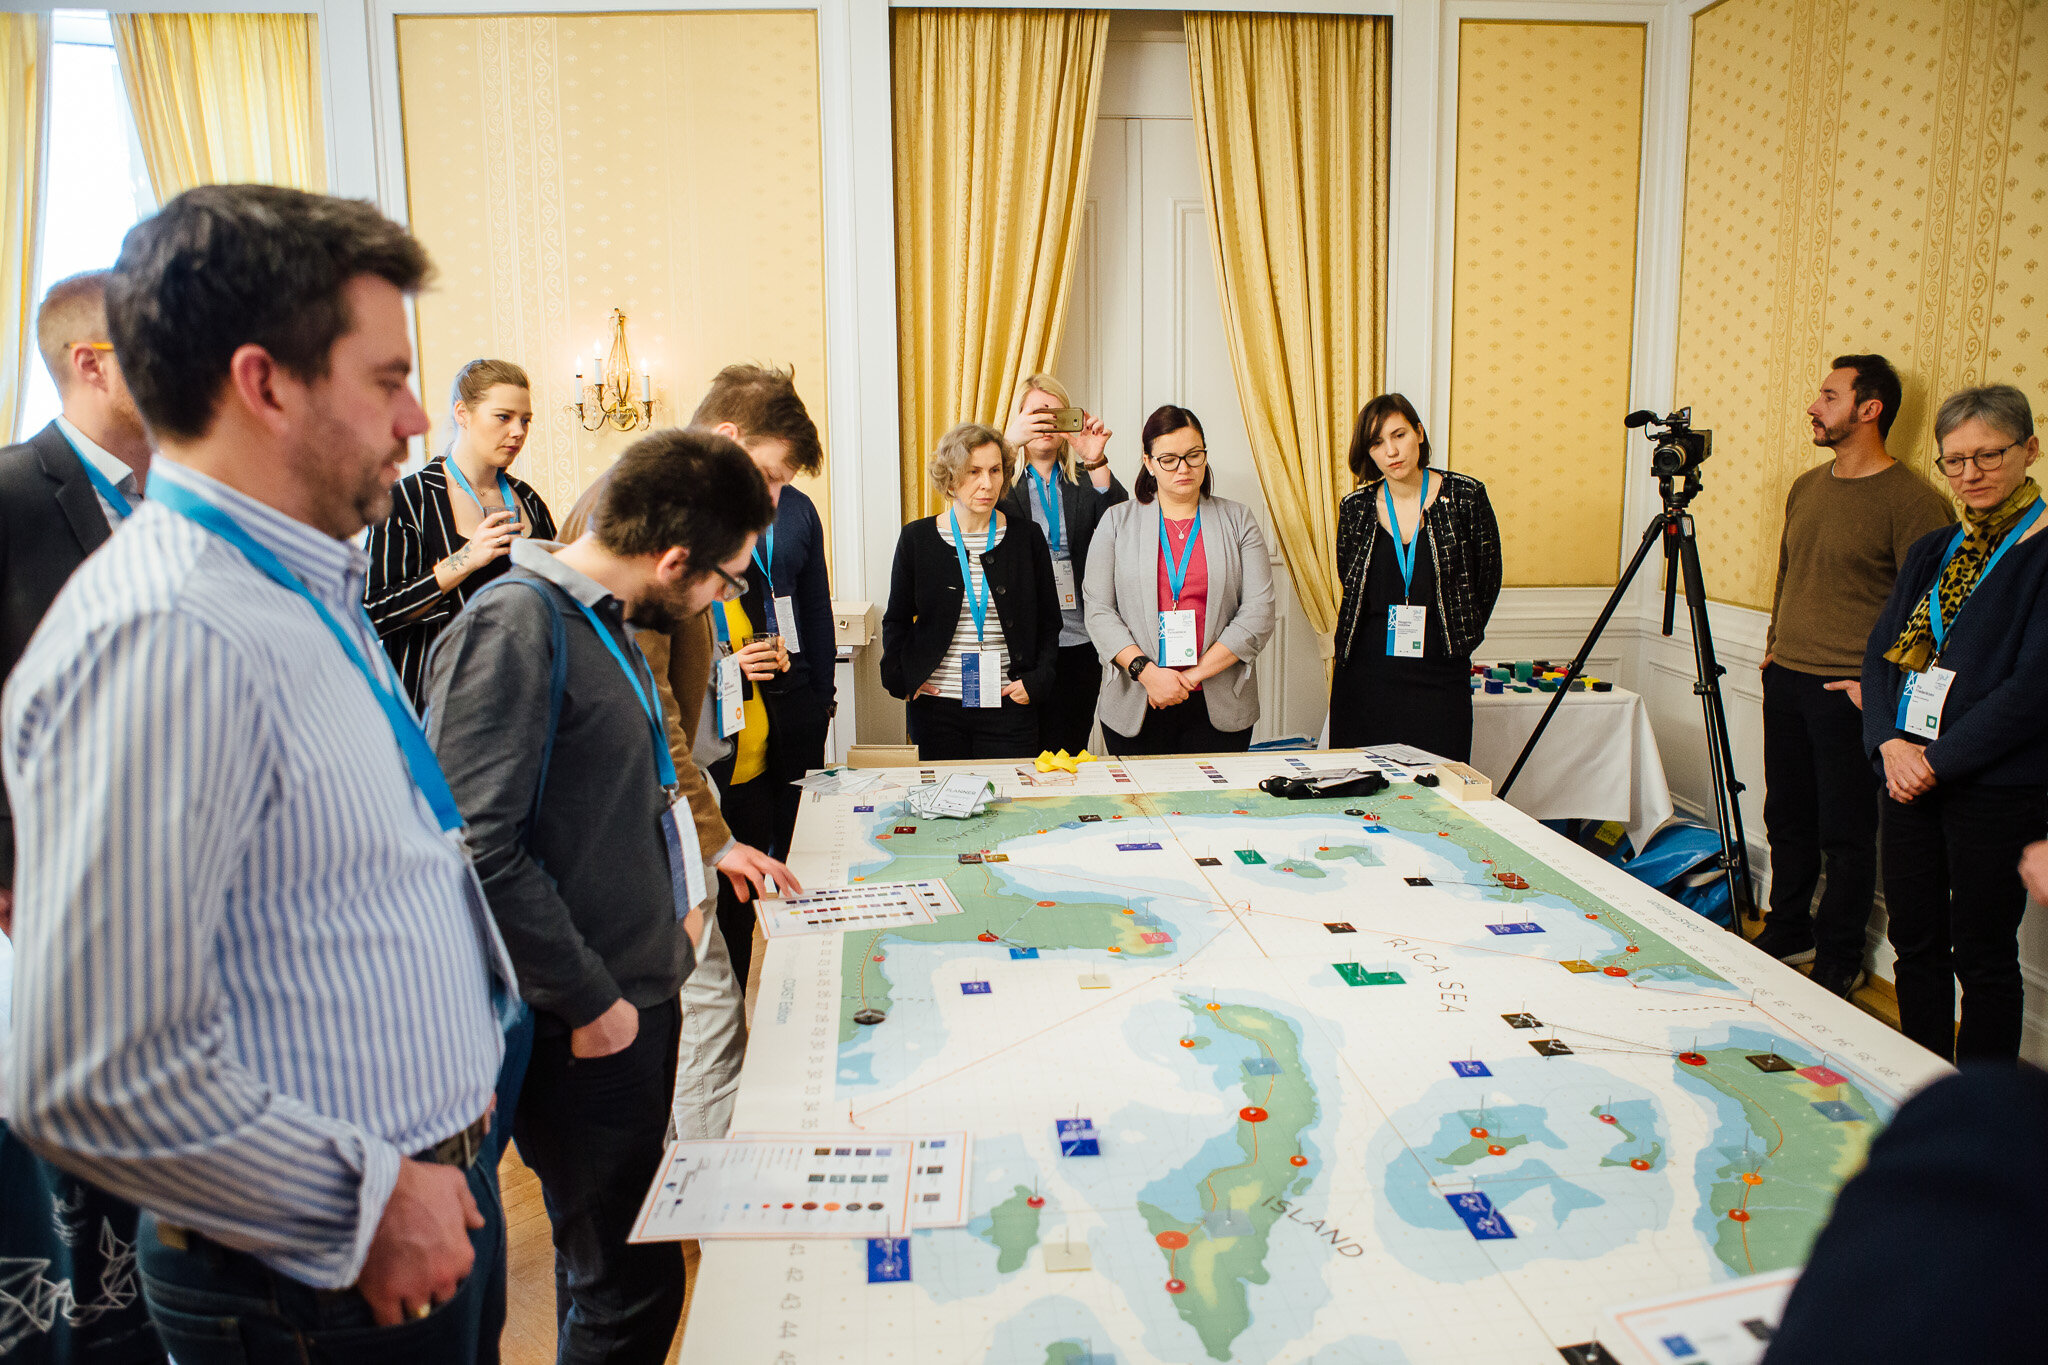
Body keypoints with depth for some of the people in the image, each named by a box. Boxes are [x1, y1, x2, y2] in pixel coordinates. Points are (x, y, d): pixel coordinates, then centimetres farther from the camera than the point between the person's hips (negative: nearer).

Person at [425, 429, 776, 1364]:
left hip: (638, 990, 9)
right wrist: (588, 998, -19)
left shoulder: (605, 622, 12)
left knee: (609, 1258, 21)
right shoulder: (515, 627, -19)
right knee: (631, 1285, 1)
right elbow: (476, 847, -25)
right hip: (585, 1025, -9)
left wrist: (705, 848, 20)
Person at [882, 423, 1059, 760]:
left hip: (1009, 707, 0)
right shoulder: (918, 538, 3)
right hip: (936, 706, 0)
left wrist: (1037, 680, -4)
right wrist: (899, 678, -2)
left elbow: (1049, 622, 10)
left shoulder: (1027, 537, 4)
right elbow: (896, 621, 11)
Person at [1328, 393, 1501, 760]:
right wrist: (1393, 630, 11)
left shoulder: (1464, 495, -2)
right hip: (1365, 674, 2)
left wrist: (1458, 642, 9)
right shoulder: (1356, 507, 3)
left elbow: (1488, 579, 6)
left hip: (1440, 675, -2)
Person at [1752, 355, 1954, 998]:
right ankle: (1788, 932, 32)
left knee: (1845, 835, 2)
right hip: (1785, 680, 7)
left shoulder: (1913, 500, -12)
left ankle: (1839, 963, 16)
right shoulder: (1806, 487, 11)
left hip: (1849, 692, -7)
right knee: (1787, 819, 17)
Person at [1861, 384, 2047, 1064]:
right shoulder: (1932, 550, 13)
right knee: (1915, 943, 13)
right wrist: (1889, 741, -7)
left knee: (1983, 957, 4)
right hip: (1908, 775, 6)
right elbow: (1880, 651, 9)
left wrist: (1940, 760, -15)